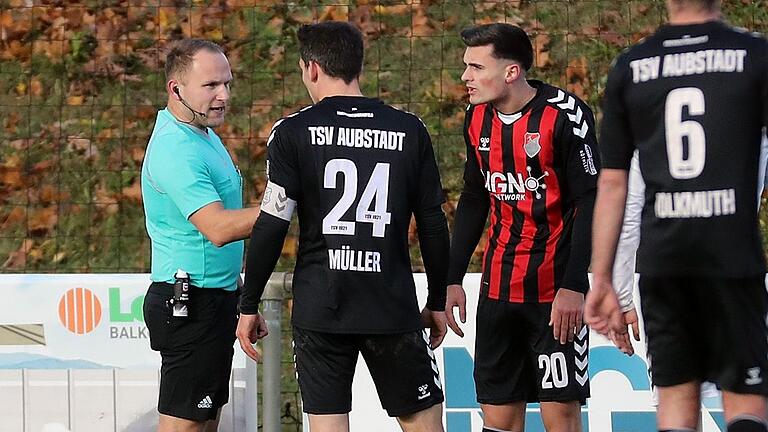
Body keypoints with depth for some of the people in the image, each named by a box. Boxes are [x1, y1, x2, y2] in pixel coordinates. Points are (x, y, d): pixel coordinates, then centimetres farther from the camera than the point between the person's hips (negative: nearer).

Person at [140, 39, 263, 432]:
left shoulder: (204, 135, 14)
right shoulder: (175, 150, -20)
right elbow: (218, 228, -31)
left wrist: (243, 301, 24)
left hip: (215, 297, 10)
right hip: (192, 305, -10)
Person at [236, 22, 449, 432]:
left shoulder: (292, 132, -3)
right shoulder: (410, 131, 3)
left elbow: (271, 226, -6)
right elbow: (433, 225, 6)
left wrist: (249, 305, 3)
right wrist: (437, 302, 17)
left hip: (319, 309, -1)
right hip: (393, 306, 1)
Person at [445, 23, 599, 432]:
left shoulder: (565, 115, -13)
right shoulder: (478, 118, 8)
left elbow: (590, 204, -13)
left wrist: (573, 287, -18)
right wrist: (453, 279, 14)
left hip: (556, 289, -6)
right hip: (498, 287, 6)